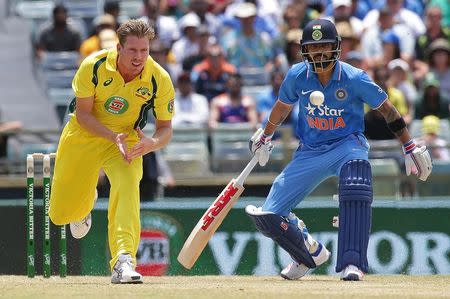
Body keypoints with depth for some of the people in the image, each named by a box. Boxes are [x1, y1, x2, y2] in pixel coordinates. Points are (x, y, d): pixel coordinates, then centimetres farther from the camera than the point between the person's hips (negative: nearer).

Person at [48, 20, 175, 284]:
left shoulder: (160, 80, -20)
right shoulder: (94, 66, -23)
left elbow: (166, 128, -11)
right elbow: (83, 114, -16)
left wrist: (153, 142, -35)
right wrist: (113, 137, -32)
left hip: (127, 138, -1)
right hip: (85, 135, 1)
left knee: (127, 185, -33)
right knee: (61, 214, 8)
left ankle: (123, 261, -41)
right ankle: (86, 202, 47)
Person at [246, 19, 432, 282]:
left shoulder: (354, 78, -16)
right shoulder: (297, 76, -8)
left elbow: (387, 109, -4)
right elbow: (283, 106, 14)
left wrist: (410, 148, -1)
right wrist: (265, 137, 28)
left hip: (348, 144, -4)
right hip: (310, 152, 4)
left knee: (355, 191, -39)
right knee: (268, 217, -3)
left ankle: (352, 265, -38)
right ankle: (313, 253, 24)